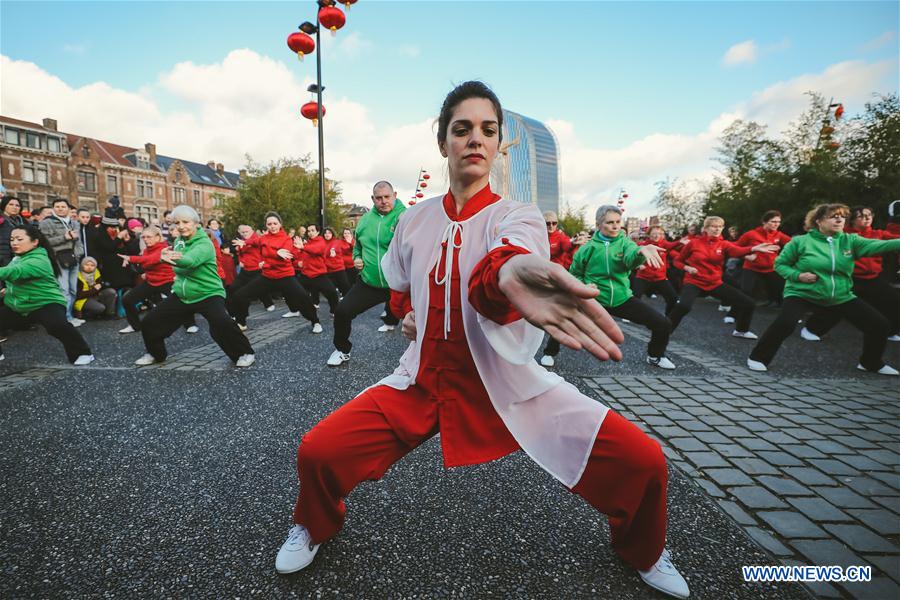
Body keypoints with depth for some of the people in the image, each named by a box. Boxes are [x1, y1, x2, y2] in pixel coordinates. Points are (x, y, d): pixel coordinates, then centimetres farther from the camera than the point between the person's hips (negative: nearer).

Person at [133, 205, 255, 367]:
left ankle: (244, 353, -11)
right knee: (149, 322, 8)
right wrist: (166, 257, -10)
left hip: (208, 294, -7)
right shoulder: (178, 241, 5)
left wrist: (172, 258, -60)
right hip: (181, 294, 8)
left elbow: (190, 261, -38)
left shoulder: (204, 244, -19)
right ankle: (156, 353, 35)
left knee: (222, 323, -32)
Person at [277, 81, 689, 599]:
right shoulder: (415, 220, 3)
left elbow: (512, 250, -34)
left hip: (506, 382, -2)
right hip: (423, 379, 3)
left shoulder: (518, 217, -7)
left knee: (643, 460, -11)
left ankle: (643, 552, 26)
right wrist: (410, 314, 1)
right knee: (318, 452, -12)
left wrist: (508, 272, -58)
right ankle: (316, 527, 27)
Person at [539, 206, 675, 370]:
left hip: (622, 299, 2)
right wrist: (583, 286, -12)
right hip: (593, 299, -1)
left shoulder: (625, 242, -4)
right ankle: (550, 353, 7)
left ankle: (655, 356, 28)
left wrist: (641, 251, -52)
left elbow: (631, 259, -29)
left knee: (663, 325, -3)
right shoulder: (588, 248, -5)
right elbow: (574, 274, 9)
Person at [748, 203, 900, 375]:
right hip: (802, 294, -5)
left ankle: (871, 363, 29)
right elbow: (779, 264, -3)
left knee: (879, 323, 4)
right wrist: (798, 275, -20)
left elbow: (877, 245, -15)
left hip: (841, 297, 5)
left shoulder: (850, 240, 1)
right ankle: (758, 358, -13)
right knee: (785, 323, -31)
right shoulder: (801, 241, -8)